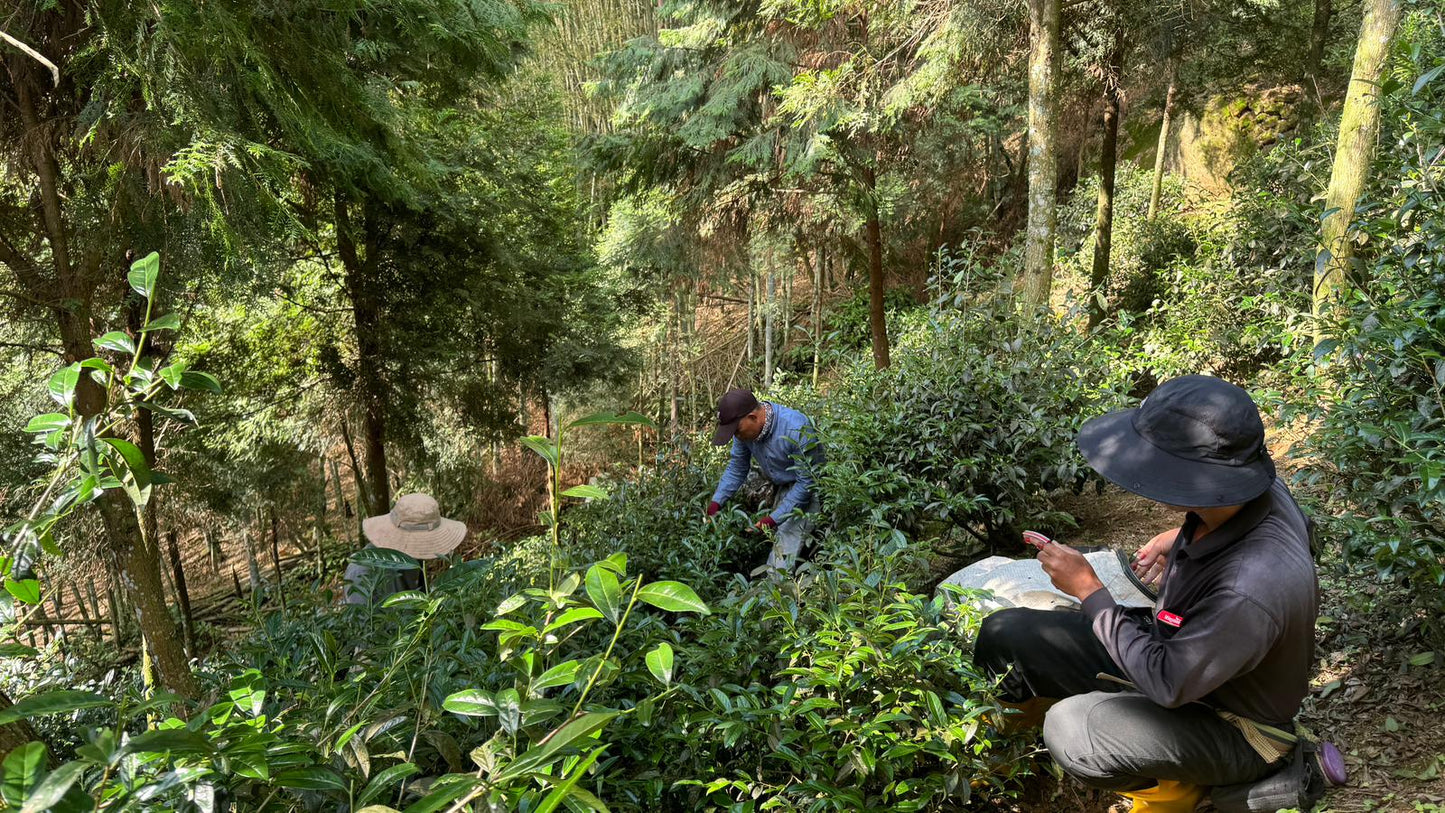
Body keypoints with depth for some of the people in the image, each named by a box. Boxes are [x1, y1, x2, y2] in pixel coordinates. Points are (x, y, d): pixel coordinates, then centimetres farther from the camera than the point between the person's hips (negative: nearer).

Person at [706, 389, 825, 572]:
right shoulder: (745, 427, -11)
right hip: (780, 487, 7)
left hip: (806, 488, -7)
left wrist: (774, 518, -26)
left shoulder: (796, 429, -32)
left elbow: (807, 482, -26)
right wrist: (716, 502, -9)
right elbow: (736, 469, 3)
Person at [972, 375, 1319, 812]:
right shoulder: (1249, 488, -15)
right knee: (1002, 635, -2)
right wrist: (1182, 538, 3)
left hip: (1229, 724, -7)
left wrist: (1088, 590, -23)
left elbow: (1167, 685, -28)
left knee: (1072, 731, -34)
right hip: (1175, 646, 8)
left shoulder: (1252, 589, -40)